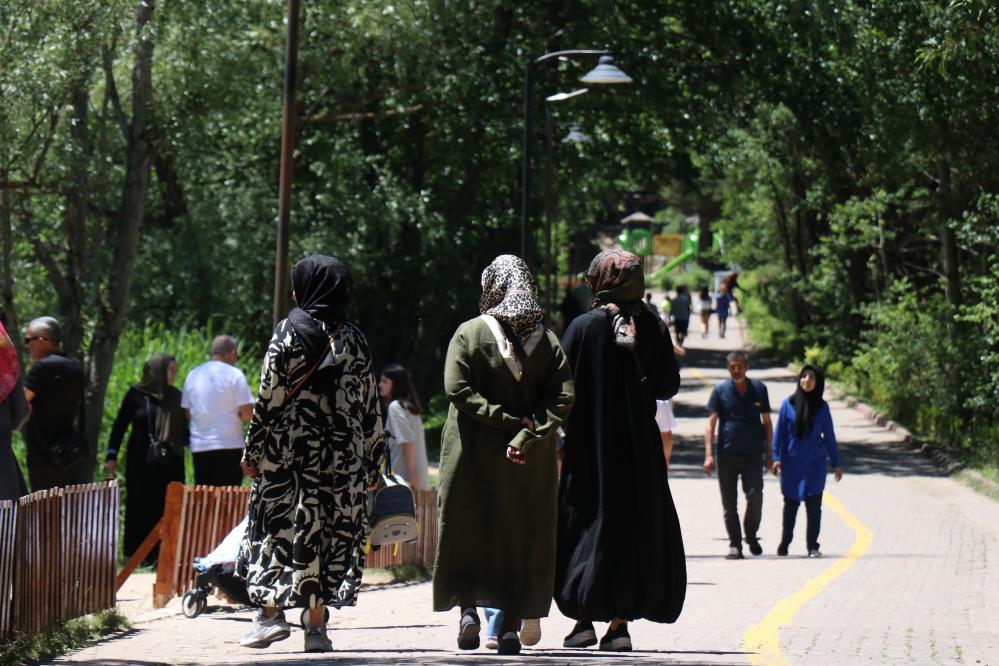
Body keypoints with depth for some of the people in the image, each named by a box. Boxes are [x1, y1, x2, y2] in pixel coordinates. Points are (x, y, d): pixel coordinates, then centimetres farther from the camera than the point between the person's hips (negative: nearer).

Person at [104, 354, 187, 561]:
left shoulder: (175, 396, 11)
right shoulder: (136, 395, 0)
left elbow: (183, 429, 13)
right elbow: (120, 425, 2)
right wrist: (111, 456, -4)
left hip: (170, 465, 3)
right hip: (142, 464, -3)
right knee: (141, 510, -2)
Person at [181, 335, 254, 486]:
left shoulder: (192, 375, 11)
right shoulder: (234, 374, -6)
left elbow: (187, 414, 14)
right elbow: (247, 413, -11)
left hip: (199, 447, 5)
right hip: (229, 445, -5)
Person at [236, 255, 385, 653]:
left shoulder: (290, 332, -5)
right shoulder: (354, 340, 7)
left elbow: (269, 396, -8)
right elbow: (370, 406, 8)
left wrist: (252, 450, -2)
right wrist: (373, 461, 15)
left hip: (289, 448, -3)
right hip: (342, 455, 3)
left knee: (276, 525, 5)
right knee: (331, 531, 4)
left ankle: (271, 612, -3)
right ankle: (316, 626, 2)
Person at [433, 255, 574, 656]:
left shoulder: (469, 333, -4)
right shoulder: (547, 340, 3)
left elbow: (457, 390, -13)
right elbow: (563, 397, -8)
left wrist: (505, 420, -12)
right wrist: (527, 432, -14)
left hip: (474, 456, -2)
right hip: (530, 461, 2)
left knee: (467, 532, 9)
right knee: (522, 536, 7)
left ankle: (468, 607, -9)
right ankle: (510, 625, 3)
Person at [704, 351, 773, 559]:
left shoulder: (759, 389, 9)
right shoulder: (720, 391, 5)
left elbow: (767, 422, 14)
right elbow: (711, 423, 3)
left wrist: (769, 454, 11)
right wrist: (709, 455, -7)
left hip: (753, 454, 0)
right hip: (727, 454, 0)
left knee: (755, 496, -12)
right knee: (729, 503, 1)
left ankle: (751, 535, 12)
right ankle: (735, 545, 9)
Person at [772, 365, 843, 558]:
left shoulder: (821, 407, 3)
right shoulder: (788, 404, 0)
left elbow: (829, 436, 8)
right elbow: (779, 433, 3)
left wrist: (836, 464, 8)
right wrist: (776, 458, -5)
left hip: (815, 463, 0)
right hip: (791, 463, 0)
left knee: (814, 505, -3)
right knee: (790, 505, 9)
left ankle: (812, 546, 4)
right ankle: (784, 543, 23)